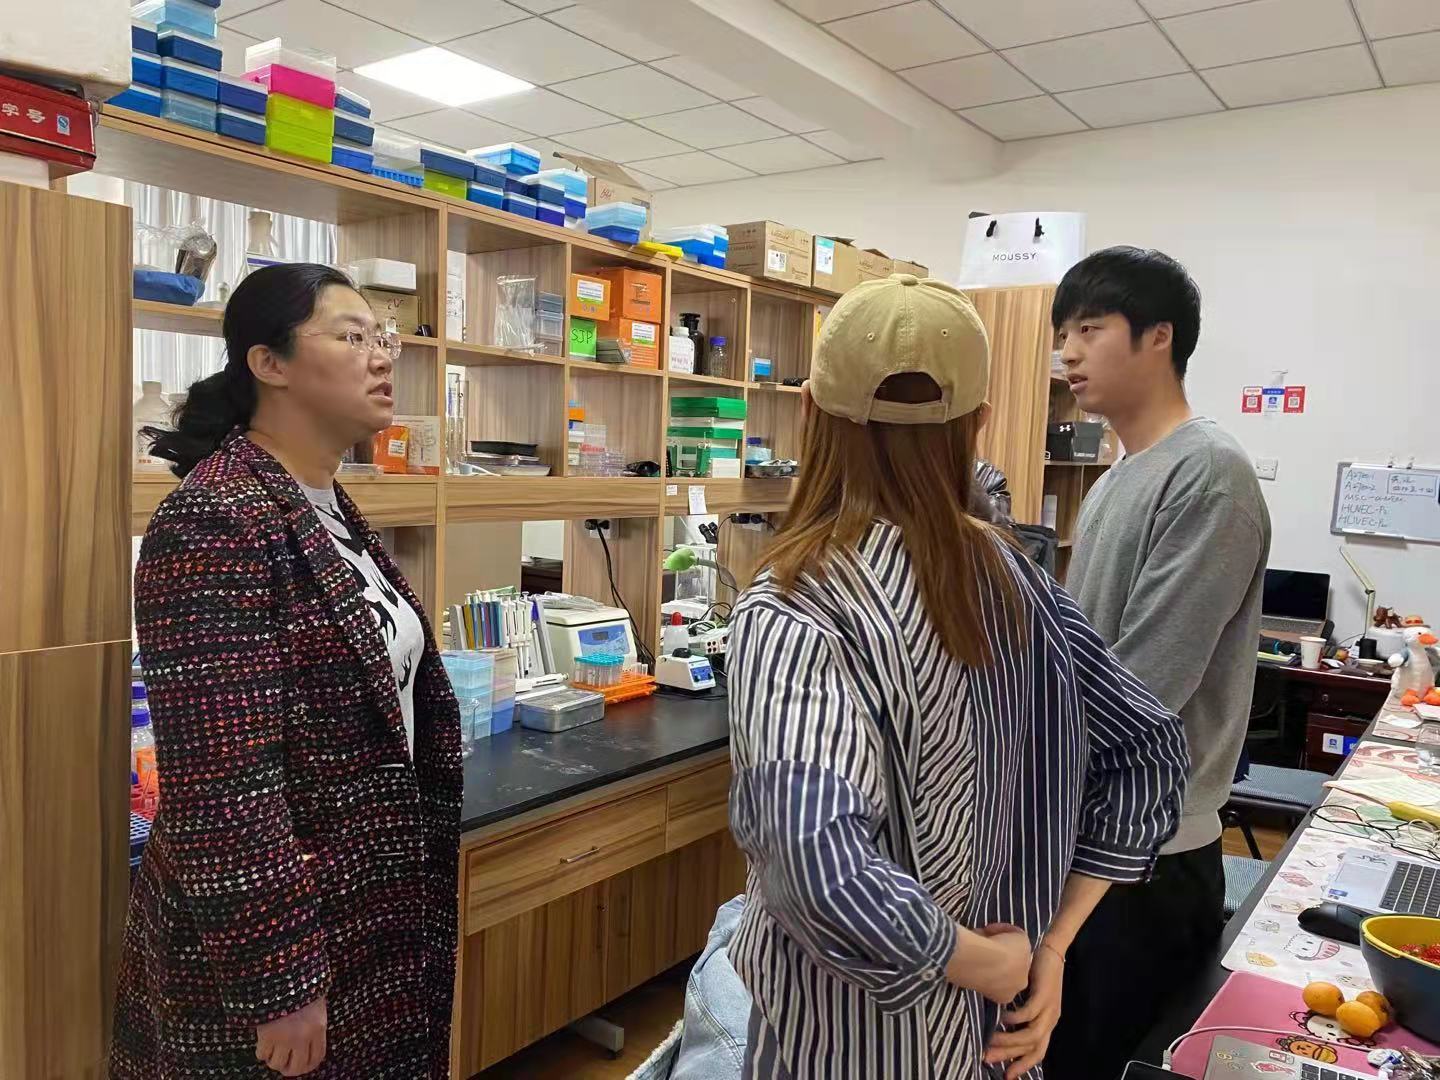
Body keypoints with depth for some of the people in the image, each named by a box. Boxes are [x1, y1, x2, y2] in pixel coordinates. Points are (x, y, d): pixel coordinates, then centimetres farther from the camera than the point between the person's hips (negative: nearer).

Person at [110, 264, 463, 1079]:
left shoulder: (334, 512, 7)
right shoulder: (216, 522, -22)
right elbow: (222, 785, -25)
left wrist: (435, 867, 17)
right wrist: (276, 984, -21)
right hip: (275, 937, -9)